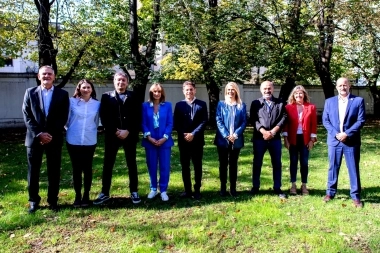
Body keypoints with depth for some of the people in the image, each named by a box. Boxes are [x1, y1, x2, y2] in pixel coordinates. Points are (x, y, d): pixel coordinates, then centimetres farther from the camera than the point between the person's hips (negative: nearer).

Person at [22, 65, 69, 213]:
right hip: (34, 137, 1)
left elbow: (63, 118, -1)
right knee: (33, 171, 7)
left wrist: (50, 134, -11)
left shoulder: (62, 94, 4)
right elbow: (27, 116, 0)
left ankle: (52, 200, 18)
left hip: (54, 138, 0)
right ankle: (34, 201, 20)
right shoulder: (30, 93, 6)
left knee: (54, 171, 5)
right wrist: (39, 133, -12)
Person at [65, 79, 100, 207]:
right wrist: (71, 130, 10)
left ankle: (86, 196, 19)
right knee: (76, 169, 7)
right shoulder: (72, 101, -3)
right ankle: (77, 196, 17)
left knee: (87, 169, 8)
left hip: (90, 141, 1)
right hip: (73, 141, -1)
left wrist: (92, 132, 10)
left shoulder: (97, 104, 1)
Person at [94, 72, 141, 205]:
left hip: (129, 135, 0)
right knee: (107, 164, 4)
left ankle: (134, 192, 16)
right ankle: (105, 193, 14)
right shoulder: (106, 96, 5)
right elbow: (103, 117, -2)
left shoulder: (133, 96, 4)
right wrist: (115, 131, -11)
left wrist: (128, 131, -12)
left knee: (132, 164, 7)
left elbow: (137, 117, -1)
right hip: (112, 135, 0)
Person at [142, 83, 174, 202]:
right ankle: (153, 189, 22)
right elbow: (143, 123, 0)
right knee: (151, 166, 8)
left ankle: (163, 190, 13)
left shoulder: (167, 105, 3)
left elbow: (170, 123, 0)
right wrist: (149, 137, -12)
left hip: (164, 141, 0)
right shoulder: (145, 106, 3)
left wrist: (164, 138, -11)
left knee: (165, 167, 2)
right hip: (150, 141, 1)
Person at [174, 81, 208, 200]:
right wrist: (183, 134, -12)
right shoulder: (179, 105, 7)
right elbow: (176, 123, 3)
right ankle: (187, 190, 15)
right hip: (183, 140, 1)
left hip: (197, 140, -1)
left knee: (197, 165, 5)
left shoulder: (202, 104, 4)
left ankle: (197, 190, 14)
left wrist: (193, 134, -14)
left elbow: (204, 121, -4)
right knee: (185, 165, 6)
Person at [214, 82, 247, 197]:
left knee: (233, 164, 7)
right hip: (222, 139, 0)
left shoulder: (241, 105, 6)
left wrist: (235, 134, -13)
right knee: (223, 164, 5)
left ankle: (233, 188, 15)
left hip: (236, 140, 1)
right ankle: (223, 188, 13)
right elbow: (218, 121, -2)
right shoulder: (221, 104, 4)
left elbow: (244, 122, 0)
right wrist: (226, 135, -14)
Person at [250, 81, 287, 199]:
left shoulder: (280, 103, 10)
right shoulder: (255, 103, 7)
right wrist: (263, 131, -16)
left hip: (275, 138, 1)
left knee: (277, 163, 6)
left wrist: (274, 131, -14)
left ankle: (277, 188, 16)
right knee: (257, 163, 5)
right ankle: (255, 187, 16)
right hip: (259, 137, -1)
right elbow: (253, 120, -3)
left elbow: (284, 117, -1)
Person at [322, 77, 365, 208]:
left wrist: (347, 134, -14)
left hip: (351, 141, -2)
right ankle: (330, 192, 21)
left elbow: (361, 120, -5)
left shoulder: (358, 100, 1)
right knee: (333, 167, 10)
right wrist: (336, 134, -10)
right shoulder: (329, 101, 8)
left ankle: (355, 196, 14)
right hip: (334, 140, 2)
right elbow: (325, 120, 4)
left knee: (353, 169, 4)